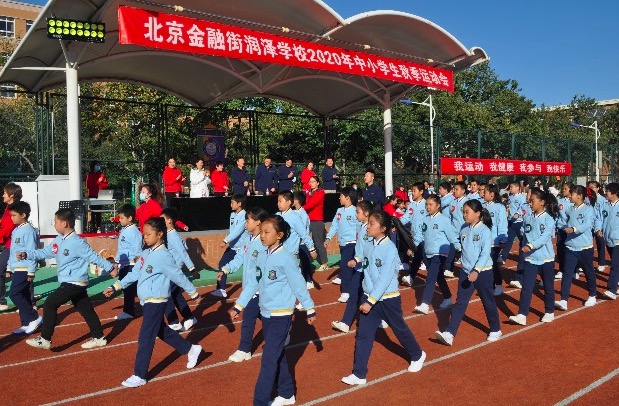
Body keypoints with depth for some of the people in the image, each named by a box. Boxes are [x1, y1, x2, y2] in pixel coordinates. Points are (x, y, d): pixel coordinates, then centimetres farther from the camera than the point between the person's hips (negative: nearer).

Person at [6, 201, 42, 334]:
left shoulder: (29, 230, -16)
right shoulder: (15, 231, 14)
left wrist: (31, 272, -20)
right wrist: (9, 268, 22)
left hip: (24, 270, -9)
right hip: (17, 269, 9)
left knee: (14, 294, -12)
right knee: (23, 295, 11)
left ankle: (34, 318, -4)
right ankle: (26, 324, 16)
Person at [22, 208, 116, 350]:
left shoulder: (78, 243, -18)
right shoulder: (58, 240, 10)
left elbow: (94, 257, -16)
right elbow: (45, 252, 18)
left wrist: (110, 268, -12)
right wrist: (26, 254, 9)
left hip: (75, 283, -9)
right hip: (73, 283, 9)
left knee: (50, 304, -8)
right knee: (86, 309, 13)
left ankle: (45, 339, -1)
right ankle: (99, 338, 21)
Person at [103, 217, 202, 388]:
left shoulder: (163, 256, -19)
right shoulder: (146, 253, 6)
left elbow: (178, 276, -14)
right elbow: (135, 273, 15)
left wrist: (193, 293, -7)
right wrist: (116, 286, 14)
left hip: (156, 302, -9)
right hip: (147, 301, 9)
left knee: (145, 338, -3)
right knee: (162, 331, 20)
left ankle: (139, 376, 7)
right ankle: (191, 349, 35)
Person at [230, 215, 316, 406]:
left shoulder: (286, 258, -18)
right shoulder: (262, 257, 4)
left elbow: (299, 286, -13)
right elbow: (252, 283, 10)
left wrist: (310, 309, -8)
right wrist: (238, 306, 10)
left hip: (281, 316, -7)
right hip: (266, 314, 8)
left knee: (268, 359, -5)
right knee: (277, 356, 18)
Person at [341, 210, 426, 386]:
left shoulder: (390, 248, -21)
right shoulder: (368, 247, -1)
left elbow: (385, 278, -24)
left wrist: (370, 301, -26)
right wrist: (367, 299, 13)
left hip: (388, 299, -5)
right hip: (369, 297, 5)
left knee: (400, 330, 15)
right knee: (363, 335, 2)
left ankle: (417, 355, 42)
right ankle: (359, 374, 9)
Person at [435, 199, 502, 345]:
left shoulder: (485, 231, -14)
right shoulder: (464, 231, 4)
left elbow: (485, 253, -20)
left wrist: (476, 271, -29)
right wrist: (468, 270, 14)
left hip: (483, 272, -5)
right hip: (466, 272, 5)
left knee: (488, 303, 11)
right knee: (460, 303, 0)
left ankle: (496, 330, 32)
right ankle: (449, 333, -5)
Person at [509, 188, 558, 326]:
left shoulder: (549, 219, -12)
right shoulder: (528, 218, 2)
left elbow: (545, 237, -25)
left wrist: (531, 246, -39)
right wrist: (524, 250, 9)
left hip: (546, 258, -3)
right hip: (530, 259, 3)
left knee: (548, 287, 13)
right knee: (526, 287, -4)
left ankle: (549, 312, 30)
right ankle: (522, 315, -6)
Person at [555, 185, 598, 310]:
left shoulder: (588, 209, -9)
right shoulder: (569, 210, 7)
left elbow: (586, 225, -23)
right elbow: (563, 224, 10)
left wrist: (574, 229, -38)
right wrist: (565, 227, -11)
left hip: (585, 247, -4)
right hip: (570, 246, 4)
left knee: (589, 272, 14)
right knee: (567, 274, -4)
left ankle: (592, 296, 35)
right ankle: (563, 301, -8)